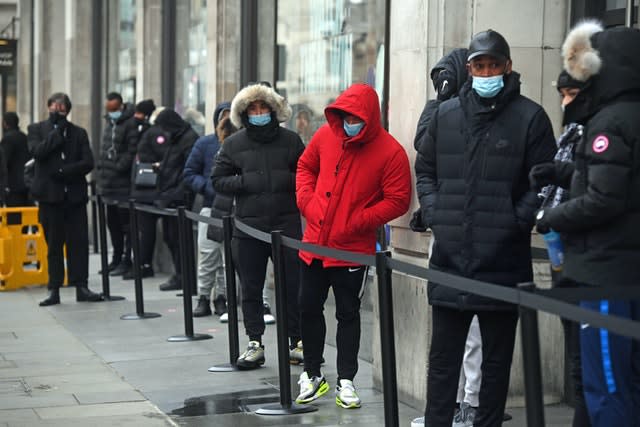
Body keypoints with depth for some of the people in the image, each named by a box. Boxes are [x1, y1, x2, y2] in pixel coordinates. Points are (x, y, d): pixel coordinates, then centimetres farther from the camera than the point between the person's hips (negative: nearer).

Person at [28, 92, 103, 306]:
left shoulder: (78, 132, 10)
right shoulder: (36, 129, 7)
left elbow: (88, 162, 1)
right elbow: (38, 152, -12)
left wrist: (65, 171, -11)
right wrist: (58, 130, -10)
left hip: (74, 194, 1)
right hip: (50, 194, -1)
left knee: (79, 243, -1)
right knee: (53, 245, 4)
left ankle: (81, 286, 5)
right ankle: (54, 290, 9)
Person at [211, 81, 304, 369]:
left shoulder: (290, 140, 6)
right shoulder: (234, 144, 7)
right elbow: (218, 180, 6)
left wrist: (288, 180, -10)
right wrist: (246, 182, -9)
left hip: (286, 224, -1)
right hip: (248, 226, 1)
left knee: (293, 285, 1)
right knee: (251, 288, 6)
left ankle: (297, 340, 12)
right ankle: (255, 343, 14)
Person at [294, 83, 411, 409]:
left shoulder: (390, 151, -14)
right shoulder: (325, 136, 0)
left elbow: (398, 200, -13)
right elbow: (305, 166, 16)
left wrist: (356, 222, -18)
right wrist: (307, 201, 0)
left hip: (352, 250, -4)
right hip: (314, 243, 4)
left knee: (348, 315, 8)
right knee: (308, 309, 12)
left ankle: (345, 381, 19)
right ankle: (311, 375, 27)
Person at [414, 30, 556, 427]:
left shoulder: (529, 117, -2)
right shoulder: (446, 114, 10)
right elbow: (425, 171, 17)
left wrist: (516, 222, -13)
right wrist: (435, 215, 4)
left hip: (503, 262, -3)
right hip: (450, 258, 3)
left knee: (497, 359, 9)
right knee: (443, 356, 10)